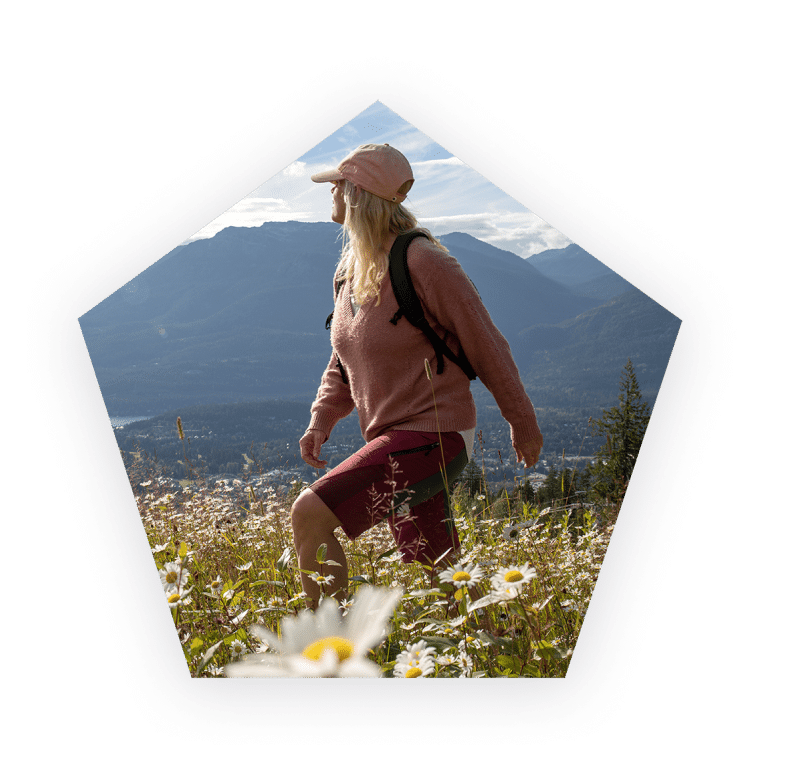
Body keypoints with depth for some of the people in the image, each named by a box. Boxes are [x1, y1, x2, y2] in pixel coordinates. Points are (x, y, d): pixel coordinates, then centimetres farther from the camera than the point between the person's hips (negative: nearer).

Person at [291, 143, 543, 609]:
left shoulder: (422, 262, -16)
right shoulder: (350, 268, 8)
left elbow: (486, 346, -9)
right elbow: (344, 362, 18)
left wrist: (523, 424, -1)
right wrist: (322, 421, 3)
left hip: (434, 435, -8)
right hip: (392, 439, 8)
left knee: (310, 513, -20)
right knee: (441, 577, 16)